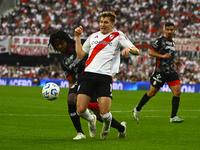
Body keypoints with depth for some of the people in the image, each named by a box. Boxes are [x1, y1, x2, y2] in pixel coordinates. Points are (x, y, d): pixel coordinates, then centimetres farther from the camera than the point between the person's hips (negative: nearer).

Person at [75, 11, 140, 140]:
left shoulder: (118, 35, 9)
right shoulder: (93, 37, 21)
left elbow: (136, 51, 3)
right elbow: (80, 54, 24)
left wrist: (128, 49, -19)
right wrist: (78, 37, 19)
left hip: (105, 76, -3)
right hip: (88, 74, 3)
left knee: (104, 113, -12)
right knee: (80, 110, -9)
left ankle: (107, 126, 25)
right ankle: (91, 120, 27)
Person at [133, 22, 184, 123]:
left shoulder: (172, 43, 18)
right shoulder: (160, 40, -6)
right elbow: (151, 52, -12)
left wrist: (175, 62, 17)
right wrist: (162, 56, -23)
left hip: (172, 72, 6)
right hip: (161, 72, -6)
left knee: (177, 92, -10)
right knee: (152, 93, 3)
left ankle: (173, 117, -8)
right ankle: (137, 109, 24)